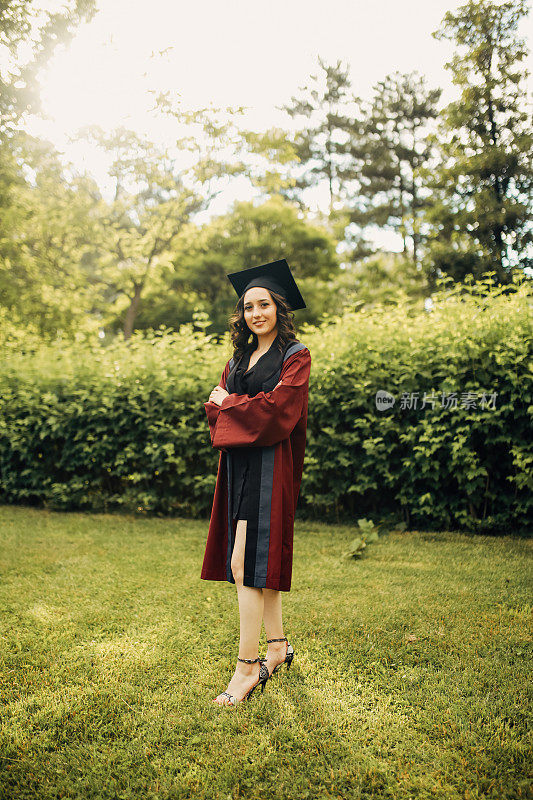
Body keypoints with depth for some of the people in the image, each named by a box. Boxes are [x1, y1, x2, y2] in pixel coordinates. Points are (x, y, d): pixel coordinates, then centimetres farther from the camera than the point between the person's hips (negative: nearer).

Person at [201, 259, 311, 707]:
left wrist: (228, 402, -4)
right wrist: (219, 407, -11)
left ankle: (248, 666, -7)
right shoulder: (239, 358, 18)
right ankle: (278, 646, 24)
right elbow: (216, 409, 12)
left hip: (268, 467, -7)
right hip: (238, 466, 7)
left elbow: (277, 409, -15)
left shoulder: (295, 356, -2)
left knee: (246, 563, -11)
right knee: (260, 561, 11)